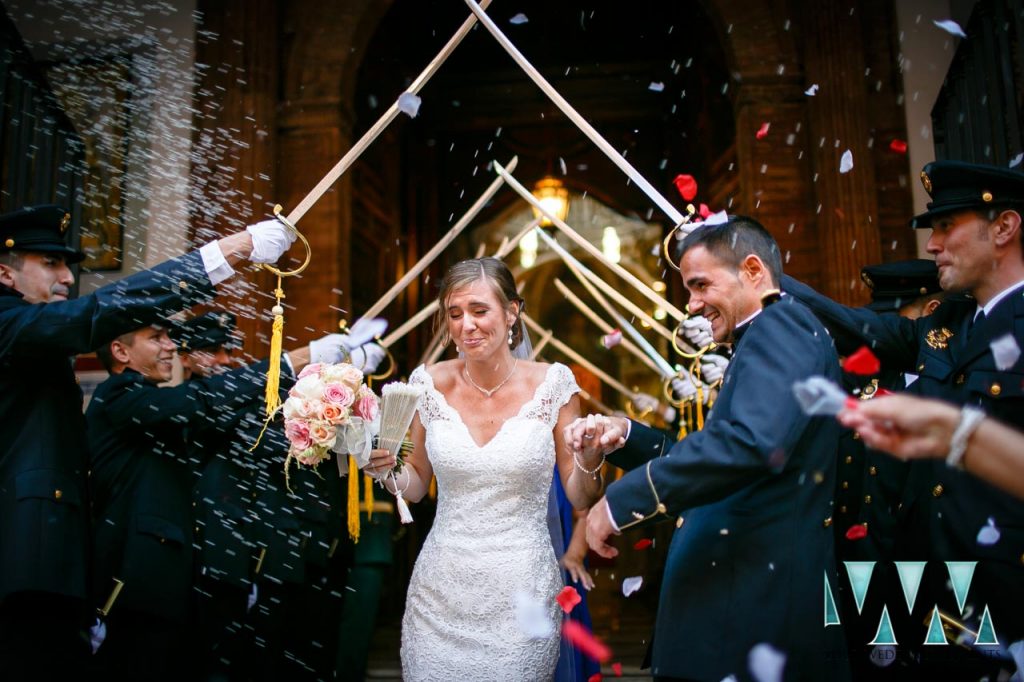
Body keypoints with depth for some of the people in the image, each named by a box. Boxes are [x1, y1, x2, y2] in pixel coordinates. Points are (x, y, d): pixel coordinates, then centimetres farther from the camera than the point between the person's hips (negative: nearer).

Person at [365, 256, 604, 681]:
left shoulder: (552, 384, -8)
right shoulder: (431, 384, -3)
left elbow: (580, 498, 0)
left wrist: (588, 461, -20)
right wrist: (389, 471, -9)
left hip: (521, 594, -1)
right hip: (441, 593, 2)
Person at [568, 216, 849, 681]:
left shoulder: (781, 324, -11)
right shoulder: (765, 341, 19)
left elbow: (753, 442, -30)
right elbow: (702, 463, 21)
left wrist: (620, 501, -22)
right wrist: (625, 436, 7)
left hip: (758, 607, -9)